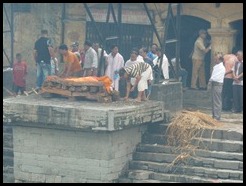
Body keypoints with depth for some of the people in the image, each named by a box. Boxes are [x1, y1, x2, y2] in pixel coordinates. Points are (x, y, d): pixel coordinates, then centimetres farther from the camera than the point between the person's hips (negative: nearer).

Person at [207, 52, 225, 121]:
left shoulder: (222, 68, -13)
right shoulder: (215, 66, 14)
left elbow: (217, 77, -20)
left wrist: (211, 80, -8)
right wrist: (210, 82, 3)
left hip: (217, 84, -9)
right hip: (213, 84, 9)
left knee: (217, 102, -6)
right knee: (213, 101, 13)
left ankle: (217, 117, -3)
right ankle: (214, 115, 20)